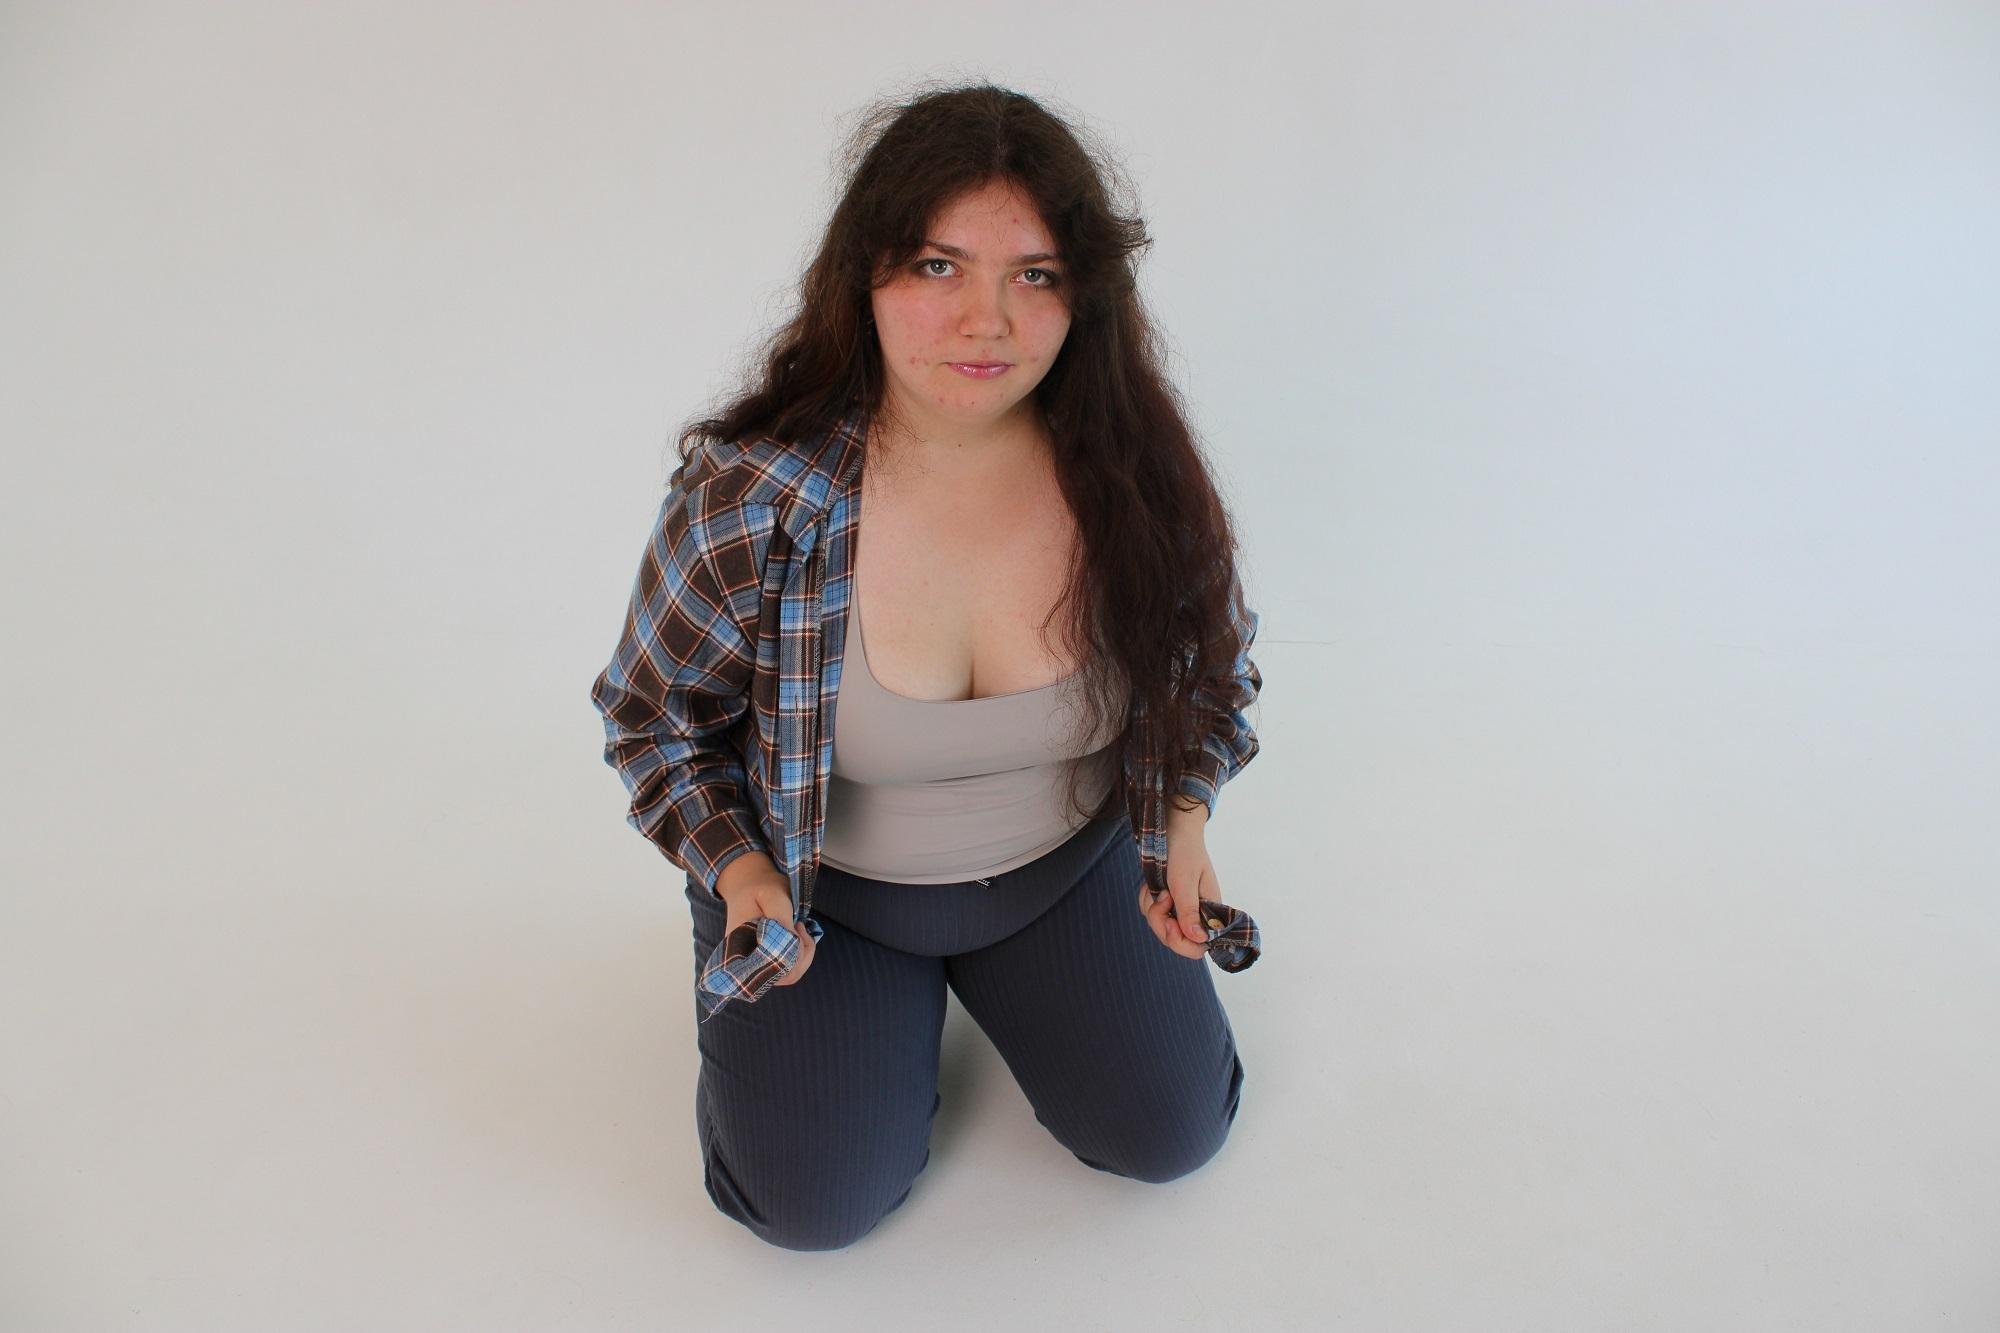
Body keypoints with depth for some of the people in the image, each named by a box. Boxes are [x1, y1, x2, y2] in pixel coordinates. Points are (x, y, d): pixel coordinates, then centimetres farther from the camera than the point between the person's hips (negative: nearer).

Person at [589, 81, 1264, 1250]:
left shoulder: (1137, 475, -19)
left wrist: (1184, 816, -12)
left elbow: (1207, 659, 1)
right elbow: (654, 708, -8)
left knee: (1167, 1136, 2)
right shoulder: (748, 498, -25)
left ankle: (987, 969, 29)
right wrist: (737, 868, -20)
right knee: (818, 1205, -7)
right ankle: (901, 992, 24)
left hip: (1066, 862, 2)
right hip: (824, 889, -1)